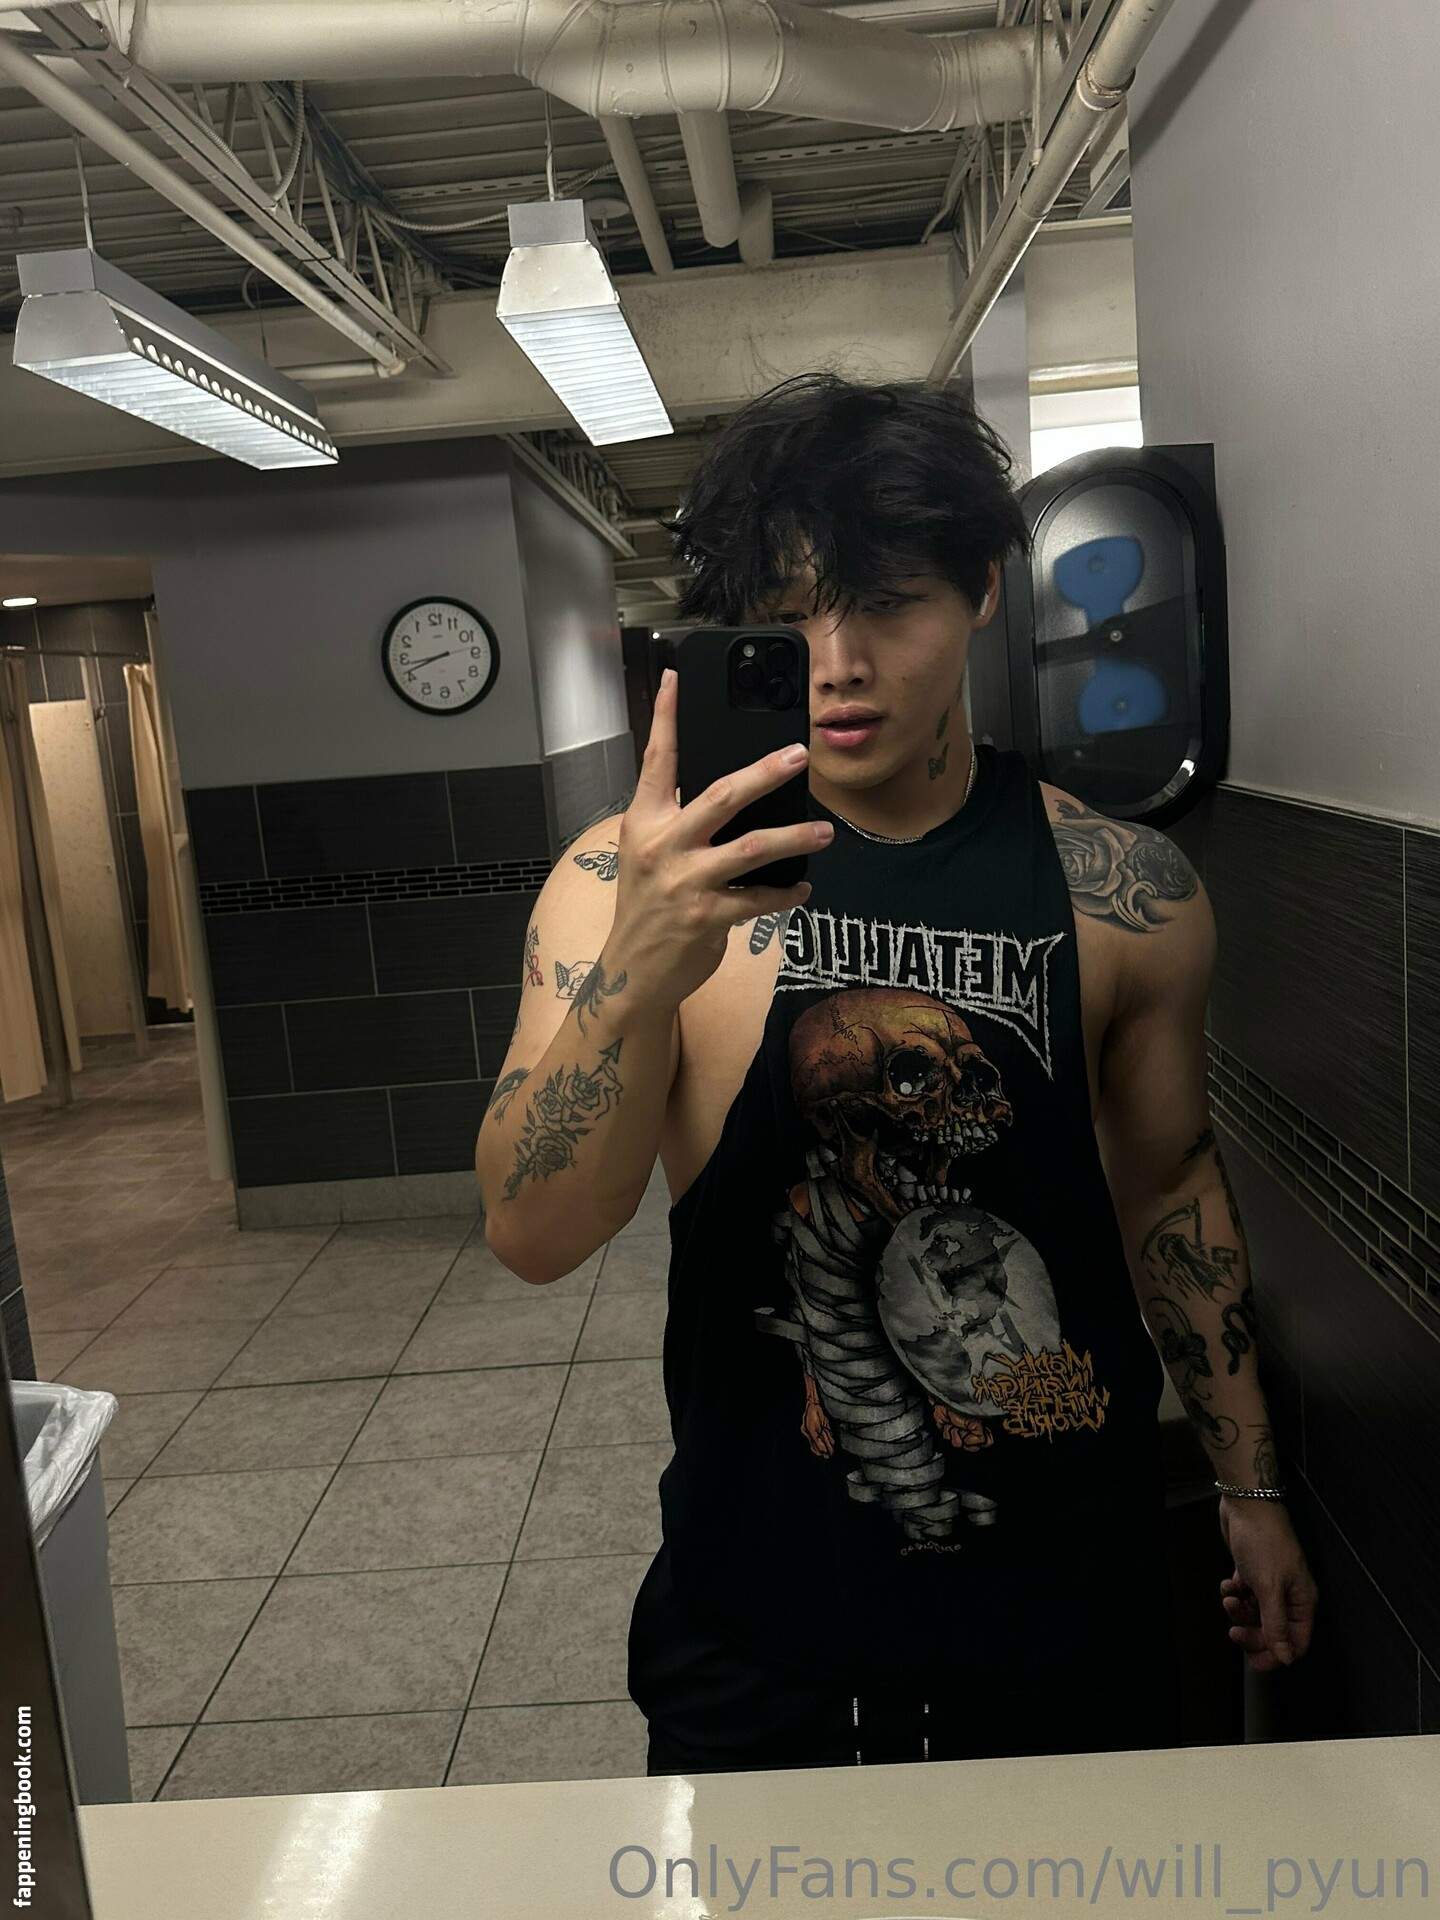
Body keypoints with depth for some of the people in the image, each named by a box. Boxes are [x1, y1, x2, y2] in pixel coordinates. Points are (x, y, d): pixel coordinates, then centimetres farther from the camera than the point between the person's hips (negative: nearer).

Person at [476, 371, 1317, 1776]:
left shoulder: (1124, 892, -9)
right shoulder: (630, 882, -13)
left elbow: (1168, 1175, 6)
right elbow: (535, 1235, -21)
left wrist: (1250, 1486, 12)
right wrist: (639, 974, -40)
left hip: (1071, 1595, 2)